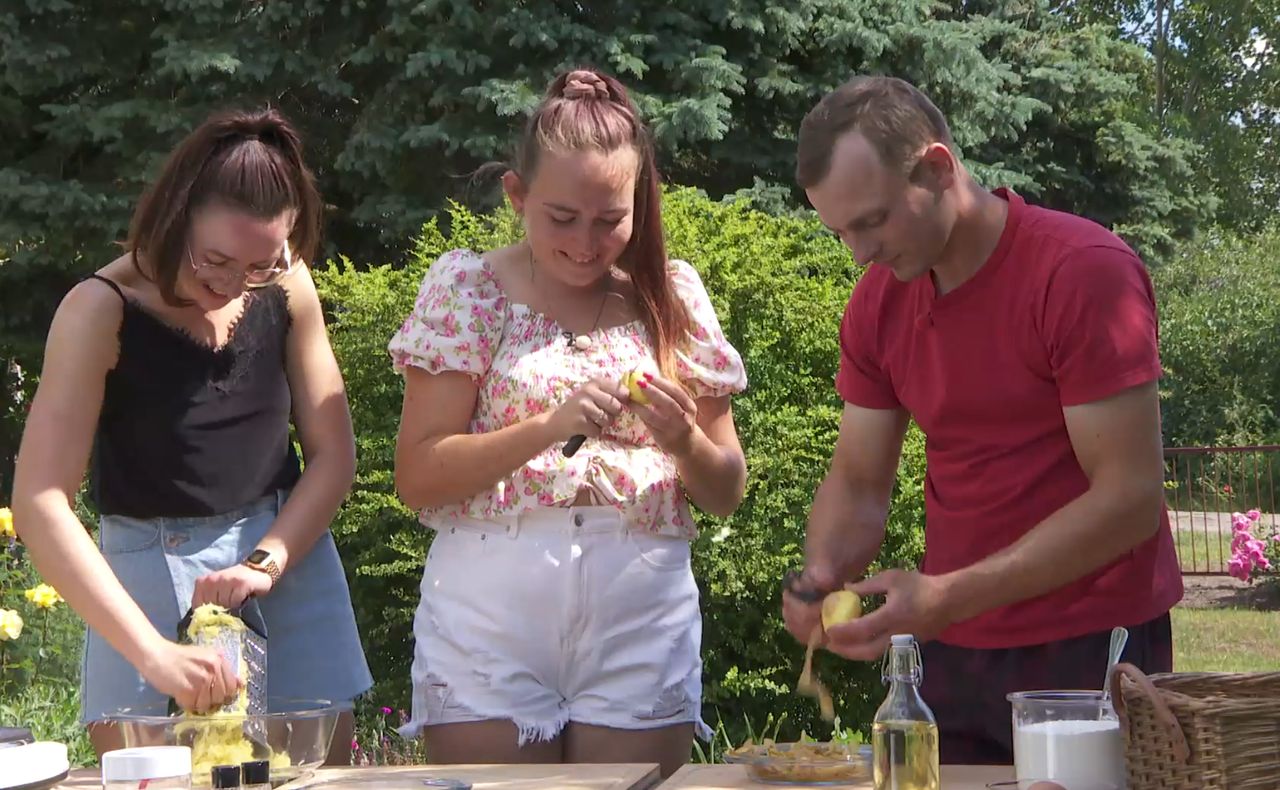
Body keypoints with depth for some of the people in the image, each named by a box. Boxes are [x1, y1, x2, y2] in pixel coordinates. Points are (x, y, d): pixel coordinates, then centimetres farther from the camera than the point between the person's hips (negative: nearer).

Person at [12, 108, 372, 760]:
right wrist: (153, 653, -32)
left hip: (287, 548, 3)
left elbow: (333, 455, 2)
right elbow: (39, 505, -23)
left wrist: (268, 561, -16)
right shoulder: (101, 310, -16)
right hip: (147, 571, -3)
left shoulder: (287, 287, -5)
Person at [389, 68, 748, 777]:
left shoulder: (671, 295, 6)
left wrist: (683, 438, -13)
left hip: (640, 620, 2)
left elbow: (727, 493, 9)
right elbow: (416, 475, -7)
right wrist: (551, 426, -19)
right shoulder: (467, 286, 1)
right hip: (490, 620, -2)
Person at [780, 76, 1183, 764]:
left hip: (1089, 654, -5)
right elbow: (857, 485, 9)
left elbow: (1130, 497, -20)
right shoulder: (876, 304, 3)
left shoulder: (1085, 271, -17)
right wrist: (821, 576, -14)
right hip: (950, 651, 6)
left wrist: (950, 597, -25)